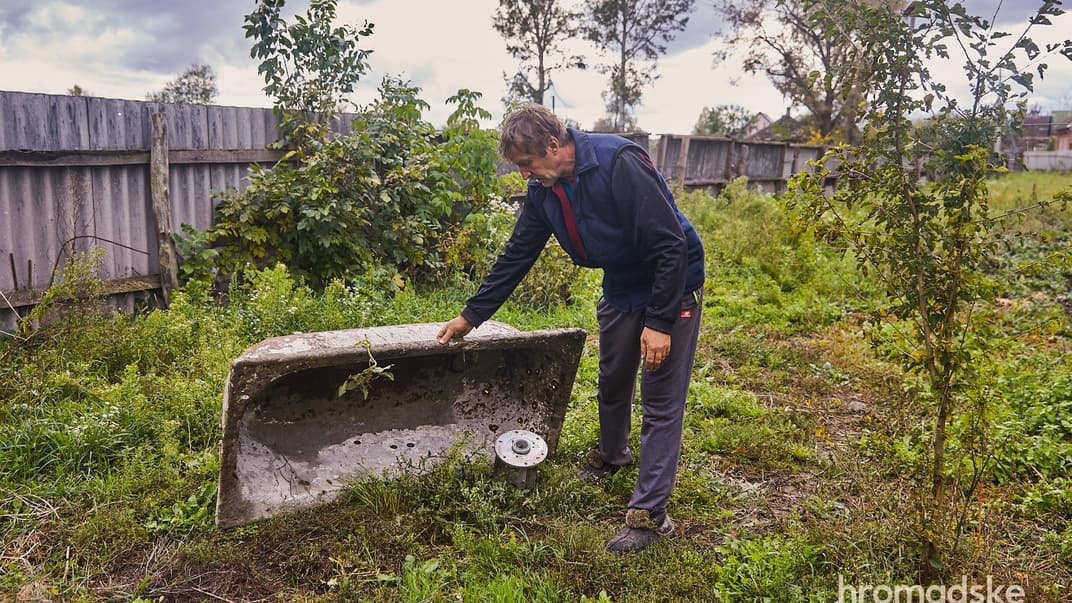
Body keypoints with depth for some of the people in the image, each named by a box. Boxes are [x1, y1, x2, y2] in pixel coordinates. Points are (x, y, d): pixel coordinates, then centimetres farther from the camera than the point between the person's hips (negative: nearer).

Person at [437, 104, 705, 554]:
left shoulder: (619, 163, -30)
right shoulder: (543, 191, -6)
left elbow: (671, 244, -29)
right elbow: (516, 257, 4)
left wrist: (659, 321, -28)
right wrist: (471, 315, 5)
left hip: (671, 286, -7)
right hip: (620, 288, 7)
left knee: (661, 402, -4)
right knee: (612, 382, 21)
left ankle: (649, 514, 2)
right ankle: (612, 455, 48)